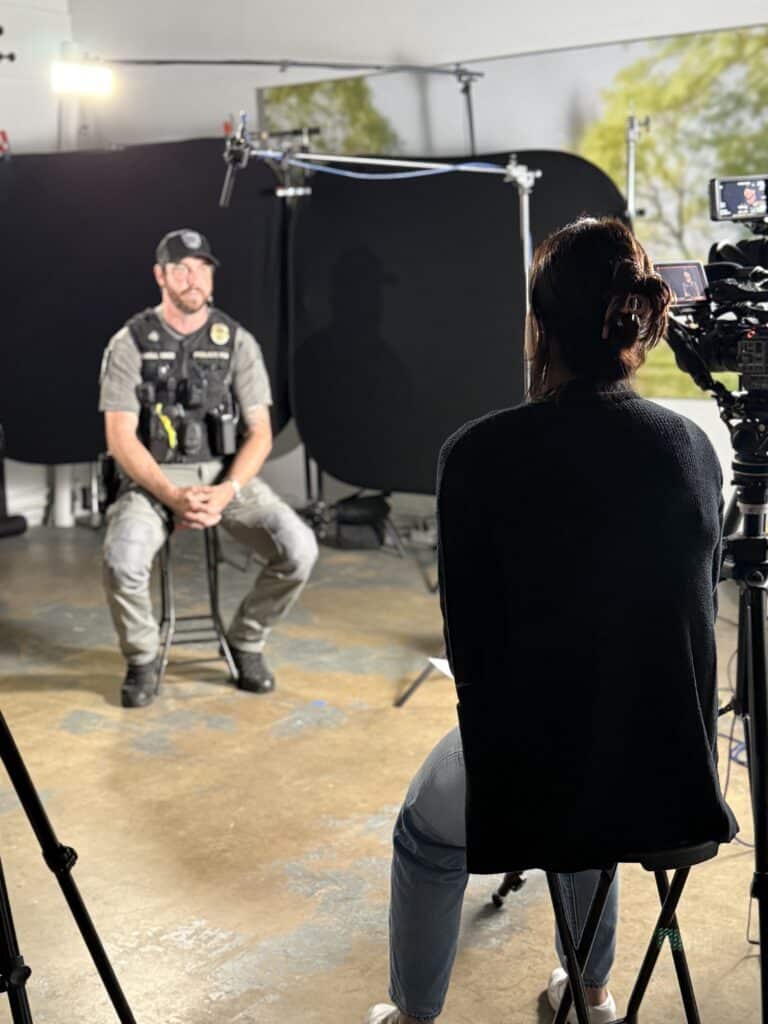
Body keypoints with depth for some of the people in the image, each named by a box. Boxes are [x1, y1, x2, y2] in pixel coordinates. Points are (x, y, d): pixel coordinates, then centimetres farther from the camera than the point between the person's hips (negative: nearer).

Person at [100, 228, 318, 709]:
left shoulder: (238, 341, 1)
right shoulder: (130, 343, -4)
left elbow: (260, 433, -3)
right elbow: (120, 438, -10)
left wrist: (226, 492, -20)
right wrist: (173, 497, -23)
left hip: (226, 475, 2)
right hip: (152, 480, -2)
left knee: (299, 548, -23)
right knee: (122, 560, -34)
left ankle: (247, 641, 5)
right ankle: (142, 658, -2)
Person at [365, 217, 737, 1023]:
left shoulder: (482, 454, -16)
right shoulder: (693, 448, -3)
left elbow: (469, 645, -9)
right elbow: (692, 621, 7)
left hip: (536, 781, -4)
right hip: (674, 783, 4)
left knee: (425, 833, 30)